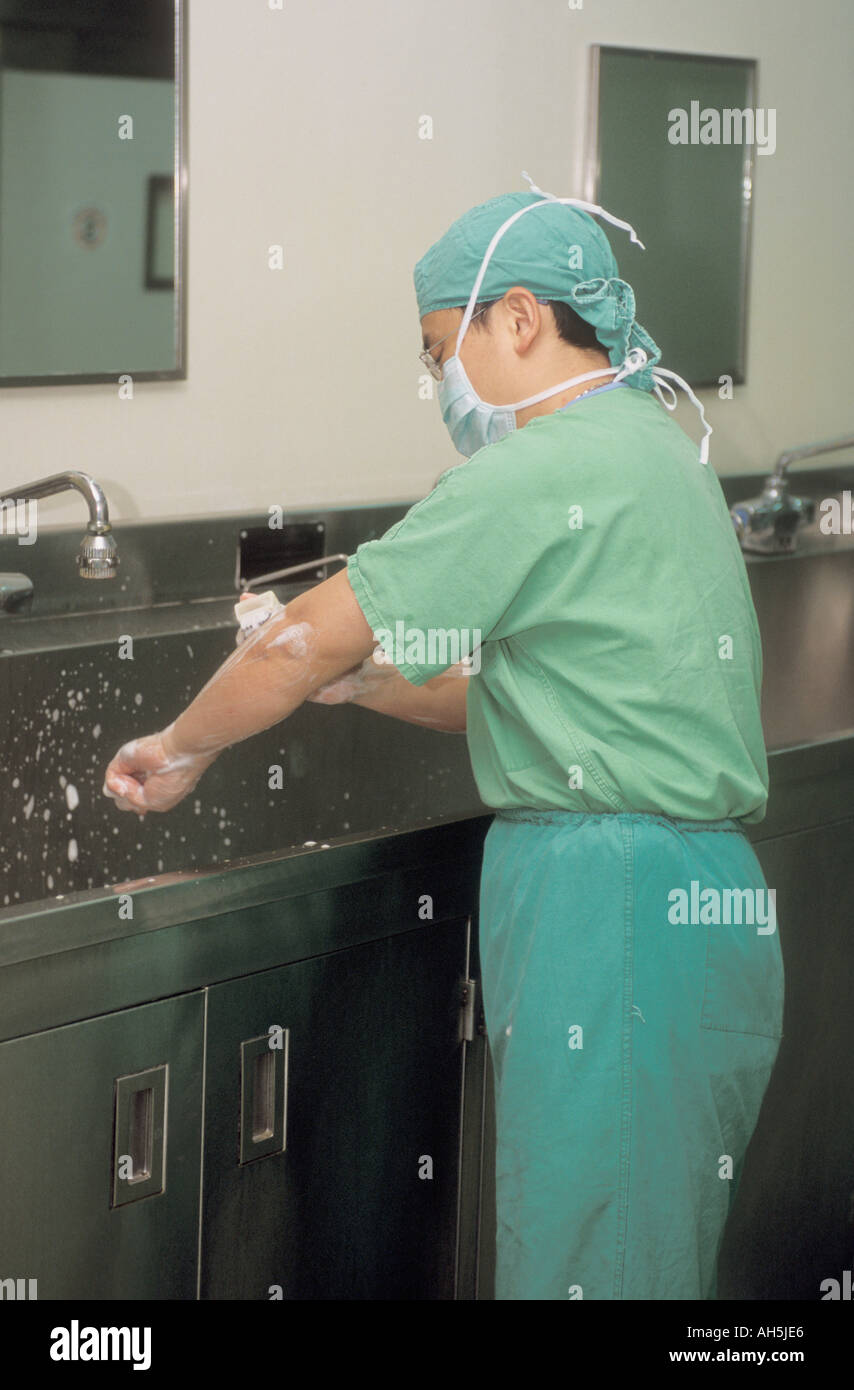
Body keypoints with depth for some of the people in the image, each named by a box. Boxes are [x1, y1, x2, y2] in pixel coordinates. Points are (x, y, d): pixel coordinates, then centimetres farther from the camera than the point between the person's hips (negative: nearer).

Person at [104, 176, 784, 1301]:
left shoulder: (542, 470, -12)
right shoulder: (652, 450, 19)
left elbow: (299, 641, -8)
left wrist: (181, 751, 7)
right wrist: (362, 681, 16)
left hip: (615, 910, -10)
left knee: (584, 1260, -4)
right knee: (640, 1248, 14)